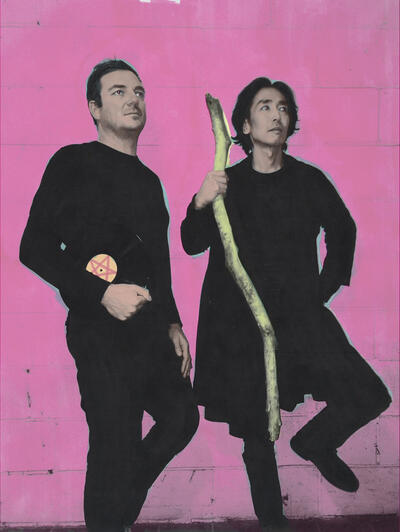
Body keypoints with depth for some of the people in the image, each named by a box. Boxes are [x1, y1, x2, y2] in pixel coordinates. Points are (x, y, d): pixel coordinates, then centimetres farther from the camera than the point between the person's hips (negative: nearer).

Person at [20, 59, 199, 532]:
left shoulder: (148, 179, 17)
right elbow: (35, 248, -11)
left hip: (152, 329, 8)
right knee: (116, 449, -3)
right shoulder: (73, 164, -5)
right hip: (102, 333, -8)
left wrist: (172, 322, 17)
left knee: (180, 418, 18)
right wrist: (103, 293, -20)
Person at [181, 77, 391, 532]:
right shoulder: (227, 183, 1)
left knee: (369, 396, -8)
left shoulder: (309, 180, 5)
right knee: (256, 429, 5)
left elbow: (343, 232, 19)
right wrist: (201, 204, -26)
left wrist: (324, 289, 14)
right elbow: (192, 245, -7)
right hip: (240, 319, -1)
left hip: (300, 312, 2)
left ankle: (314, 443, 22)